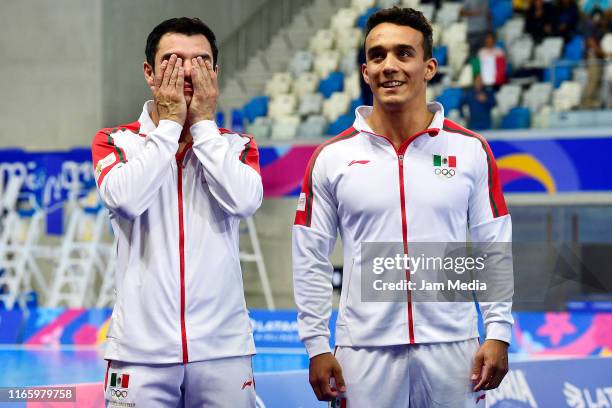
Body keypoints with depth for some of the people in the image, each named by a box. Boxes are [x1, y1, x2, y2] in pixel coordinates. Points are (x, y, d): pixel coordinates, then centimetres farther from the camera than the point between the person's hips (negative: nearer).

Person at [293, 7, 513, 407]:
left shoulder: (471, 150, 4)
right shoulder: (331, 158, 2)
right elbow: (311, 261, 4)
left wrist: (498, 333, -1)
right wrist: (317, 346, -1)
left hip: (452, 346, 0)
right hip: (364, 352, 0)